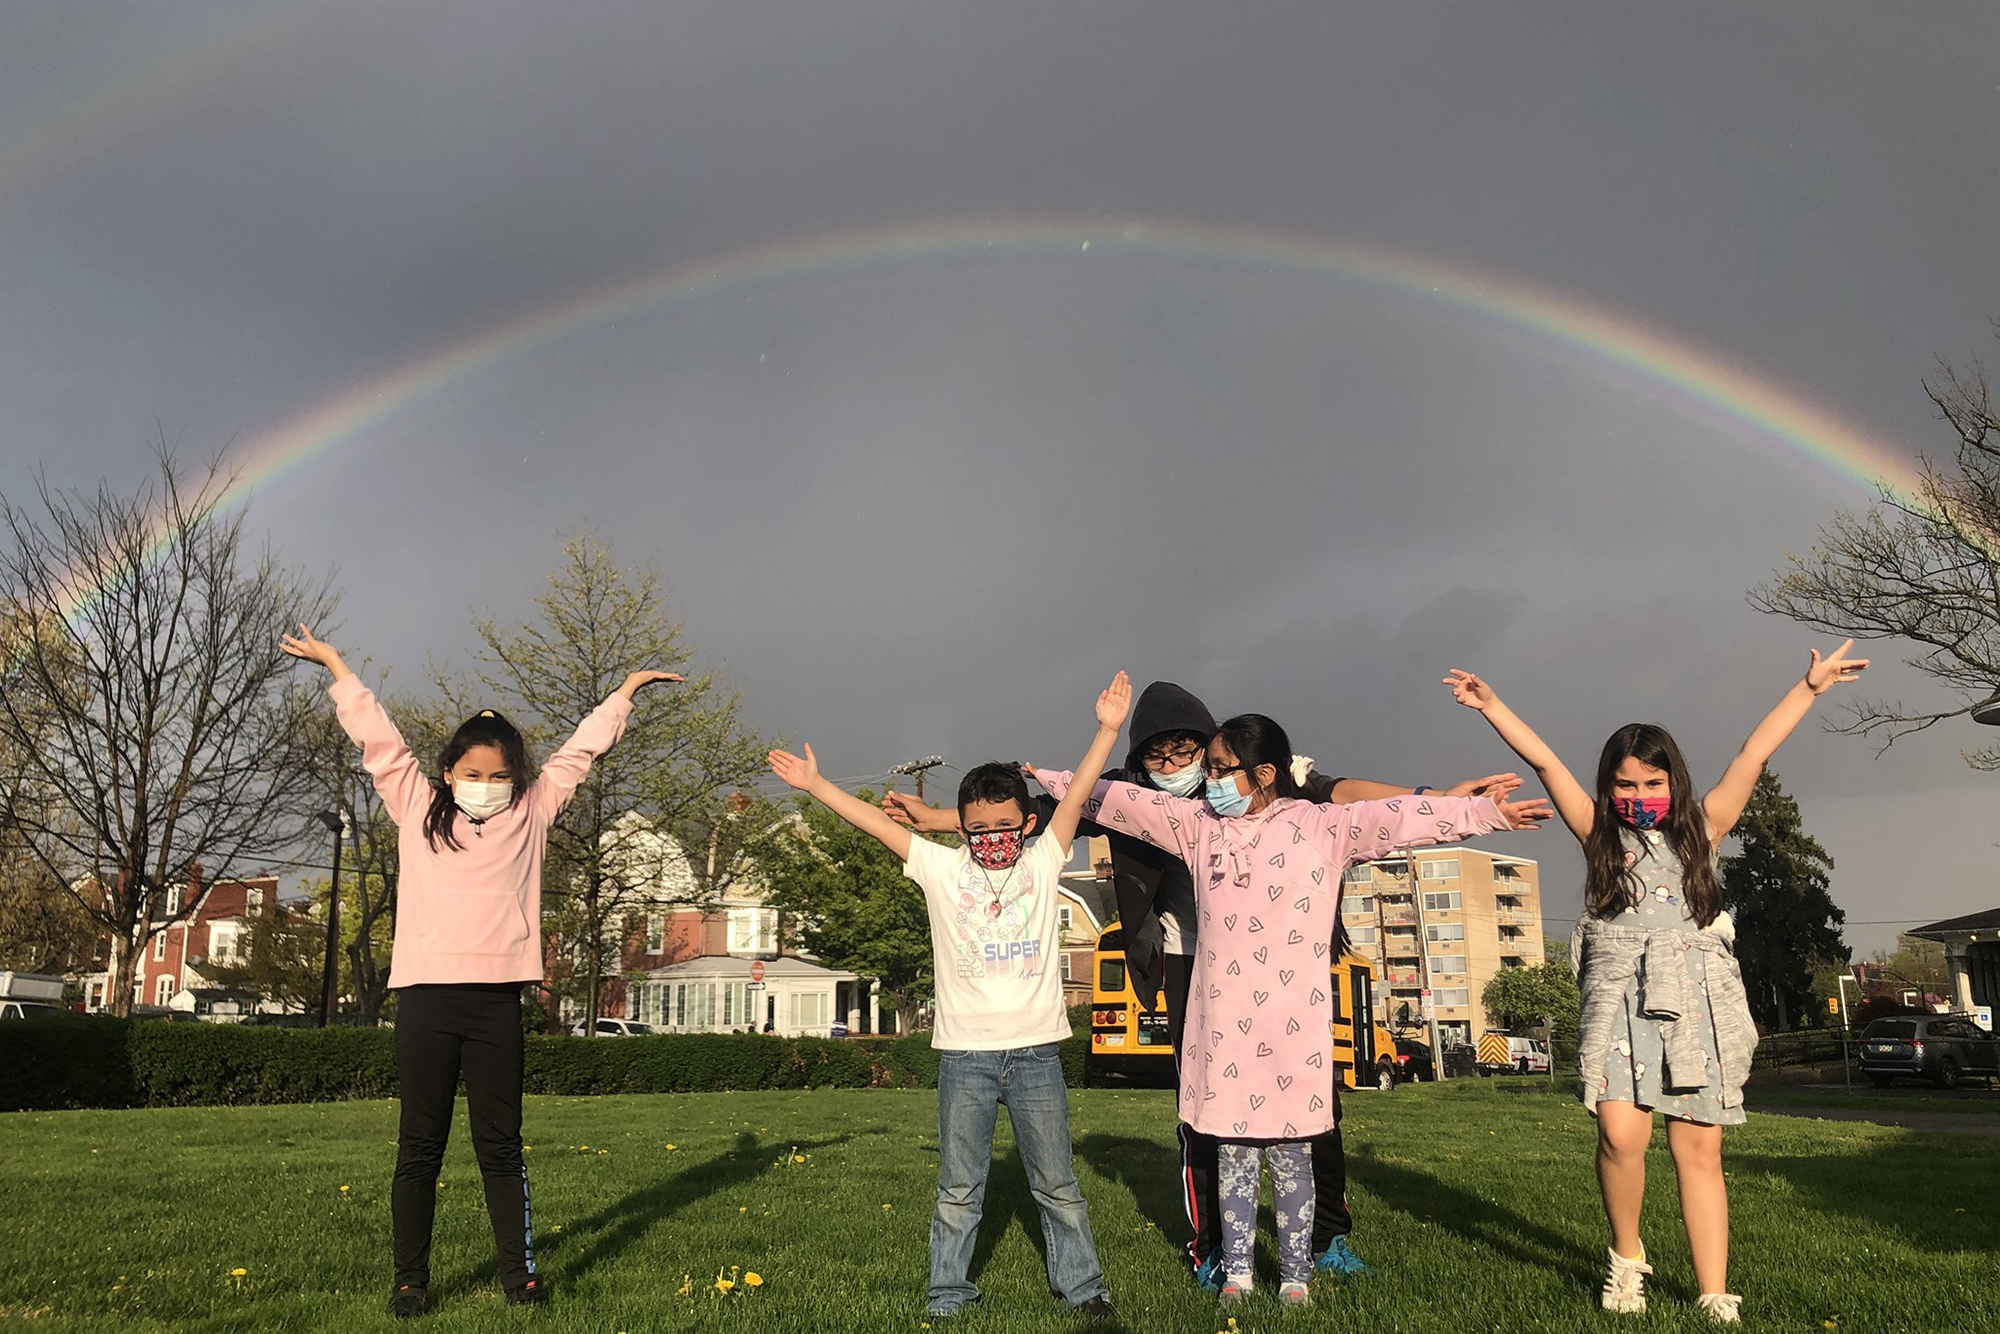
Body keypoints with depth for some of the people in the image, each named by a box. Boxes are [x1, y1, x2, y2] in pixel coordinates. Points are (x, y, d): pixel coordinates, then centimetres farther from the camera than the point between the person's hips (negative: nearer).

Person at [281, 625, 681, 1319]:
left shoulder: (531, 812, 12)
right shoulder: (417, 806, 11)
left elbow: (580, 750, 20)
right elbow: (377, 736, 16)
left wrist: (625, 693, 27)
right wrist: (334, 664, 22)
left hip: (497, 997, 0)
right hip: (425, 993, 0)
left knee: (500, 1144, 6)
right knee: (420, 1146, 6)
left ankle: (518, 1272, 12)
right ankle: (410, 1281, 14)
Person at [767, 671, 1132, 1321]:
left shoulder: (1042, 863, 2)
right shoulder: (941, 868, 1)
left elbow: (1076, 796, -6)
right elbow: (875, 821, -1)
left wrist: (1107, 729, -15)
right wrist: (814, 784, -3)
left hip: (1035, 1051, 0)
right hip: (966, 1054, 0)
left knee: (1058, 1185, 12)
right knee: (957, 1189, 10)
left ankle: (1082, 1287, 26)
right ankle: (947, 1296, 24)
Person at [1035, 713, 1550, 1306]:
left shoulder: (1321, 827, -3)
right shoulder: (1199, 824, 7)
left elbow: (1399, 817, -11)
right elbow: (1117, 799, 10)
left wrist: (1489, 812, -17)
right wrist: (1046, 780, 12)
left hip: (1291, 1024, -3)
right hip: (1222, 1023, 3)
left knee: (1291, 1154, 6)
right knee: (1231, 1151, 11)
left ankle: (1295, 1276, 20)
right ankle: (1236, 1270, 25)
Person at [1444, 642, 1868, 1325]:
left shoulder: (1701, 829, 11)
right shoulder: (1600, 832, 9)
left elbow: (1755, 752, 9)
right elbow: (1543, 759, 4)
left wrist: (1810, 686, 10)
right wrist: (1491, 706, 1)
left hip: (1698, 997, 1)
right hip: (1620, 993, -1)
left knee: (1698, 1147, 2)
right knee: (1621, 1134, -17)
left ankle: (1715, 1298, 10)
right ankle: (1627, 1256, 9)